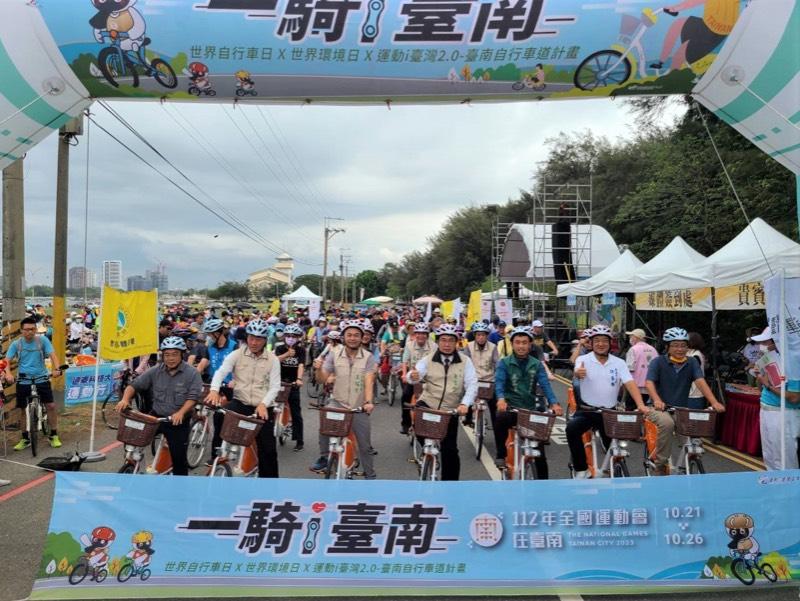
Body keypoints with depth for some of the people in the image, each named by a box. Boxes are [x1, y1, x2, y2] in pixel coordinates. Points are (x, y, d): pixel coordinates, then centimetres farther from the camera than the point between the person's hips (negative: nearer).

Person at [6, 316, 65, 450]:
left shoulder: (42, 340, -4)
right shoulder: (16, 344, -1)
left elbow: (52, 354, -12)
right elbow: (7, 361, -6)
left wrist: (57, 369, -30)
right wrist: (8, 373, -25)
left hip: (41, 379, -1)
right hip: (23, 381, 1)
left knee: (51, 406, -6)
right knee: (24, 409, 9)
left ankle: (54, 435, 8)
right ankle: (25, 439, 24)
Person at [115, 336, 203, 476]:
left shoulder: (192, 373, -10)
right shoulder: (155, 371, 1)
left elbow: (193, 397, -18)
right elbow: (135, 385, 3)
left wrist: (180, 413, -33)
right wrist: (125, 399, -17)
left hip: (178, 422, -3)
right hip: (156, 416, 4)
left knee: (179, 457, 0)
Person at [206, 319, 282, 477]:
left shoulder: (272, 359, -1)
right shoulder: (237, 354, -1)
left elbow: (275, 386, -6)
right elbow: (221, 372, -13)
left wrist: (263, 404, -23)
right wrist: (214, 390, -33)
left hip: (263, 408, 0)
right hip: (240, 403, 0)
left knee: (267, 448, 3)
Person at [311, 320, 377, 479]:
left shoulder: (369, 357, -8)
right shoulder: (334, 354, -4)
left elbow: (369, 382, -19)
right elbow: (323, 379, -3)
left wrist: (368, 402, -32)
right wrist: (318, 368, -21)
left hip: (359, 407, -1)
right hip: (337, 402, 1)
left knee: (364, 445, 5)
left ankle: (370, 475, 25)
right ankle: (324, 457, -1)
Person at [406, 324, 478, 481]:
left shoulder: (465, 361, 0)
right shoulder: (428, 360, 1)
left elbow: (472, 385, -7)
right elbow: (414, 376, -11)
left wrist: (464, 404, -23)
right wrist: (413, 376, -37)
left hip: (450, 410, 0)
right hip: (428, 404, 0)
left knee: (449, 449, 1)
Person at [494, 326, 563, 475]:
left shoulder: (537, 365, 5)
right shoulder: (504, 363, -1)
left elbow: (545, 384, -7)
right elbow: (499, 382, -16)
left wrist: (554, 403, -26)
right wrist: (501, 399, -37)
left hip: (531, 409, 3)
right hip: (511, 407, -2)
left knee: (539, 450, 6)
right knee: (500, 420, -36)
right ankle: (501, 455, -13)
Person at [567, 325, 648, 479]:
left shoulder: (619, 363, 2)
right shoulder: (583, 360, -5)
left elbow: (630, 384, -9)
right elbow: (578, 371, -28)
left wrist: (640, 405, -26)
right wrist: (578, 373, -54)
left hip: (609, 412, 2)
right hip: (586, 410, -2)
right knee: (571, 428, -29)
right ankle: (581, 469, -15)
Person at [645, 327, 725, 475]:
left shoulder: (692, 363, 6)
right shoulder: (658, 362, -4)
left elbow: (701, 382, -9)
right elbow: (649, 383, -17)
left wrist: (714, 402, -25)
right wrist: (657, 400, -36)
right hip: (660, 408, -4)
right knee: (667, 423, -35)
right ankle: (660, 465, -18)